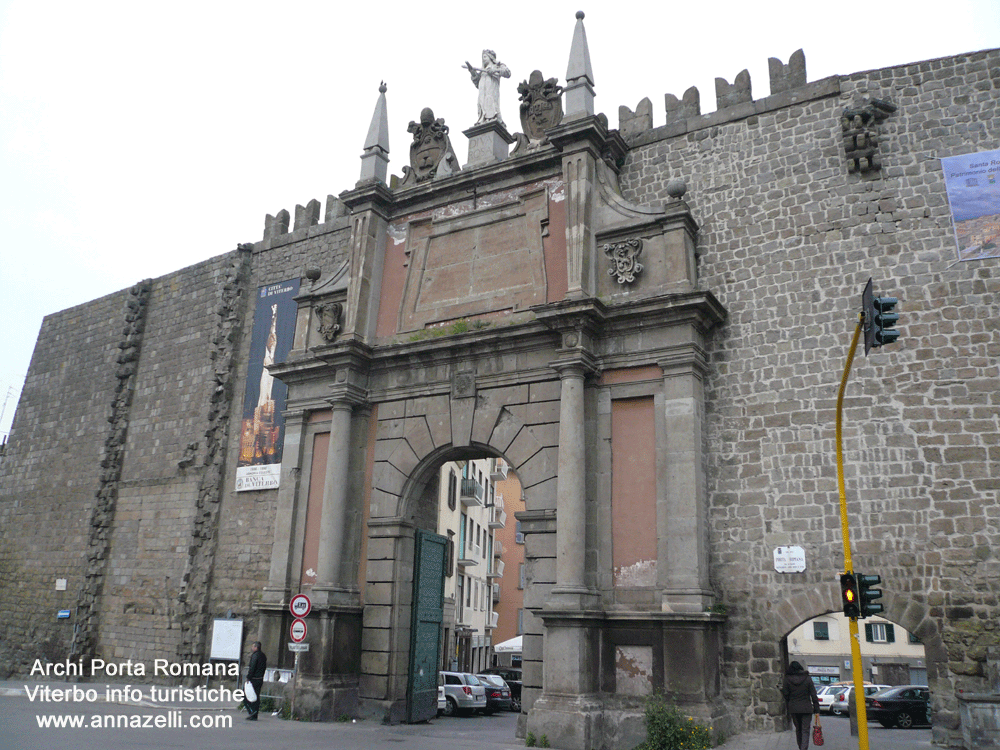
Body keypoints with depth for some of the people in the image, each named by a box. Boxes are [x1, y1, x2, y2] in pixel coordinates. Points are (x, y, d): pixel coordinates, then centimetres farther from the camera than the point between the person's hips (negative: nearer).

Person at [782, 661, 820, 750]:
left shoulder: (787, 679, -3)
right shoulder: (807, 678, -3)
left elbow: (786, 695, 0)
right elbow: (814, 695, -2)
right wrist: (817, 710, 2)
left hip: (793, 708, 1)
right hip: (806, 708, -1)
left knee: (798, 729, 17)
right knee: (805, 730, 1)